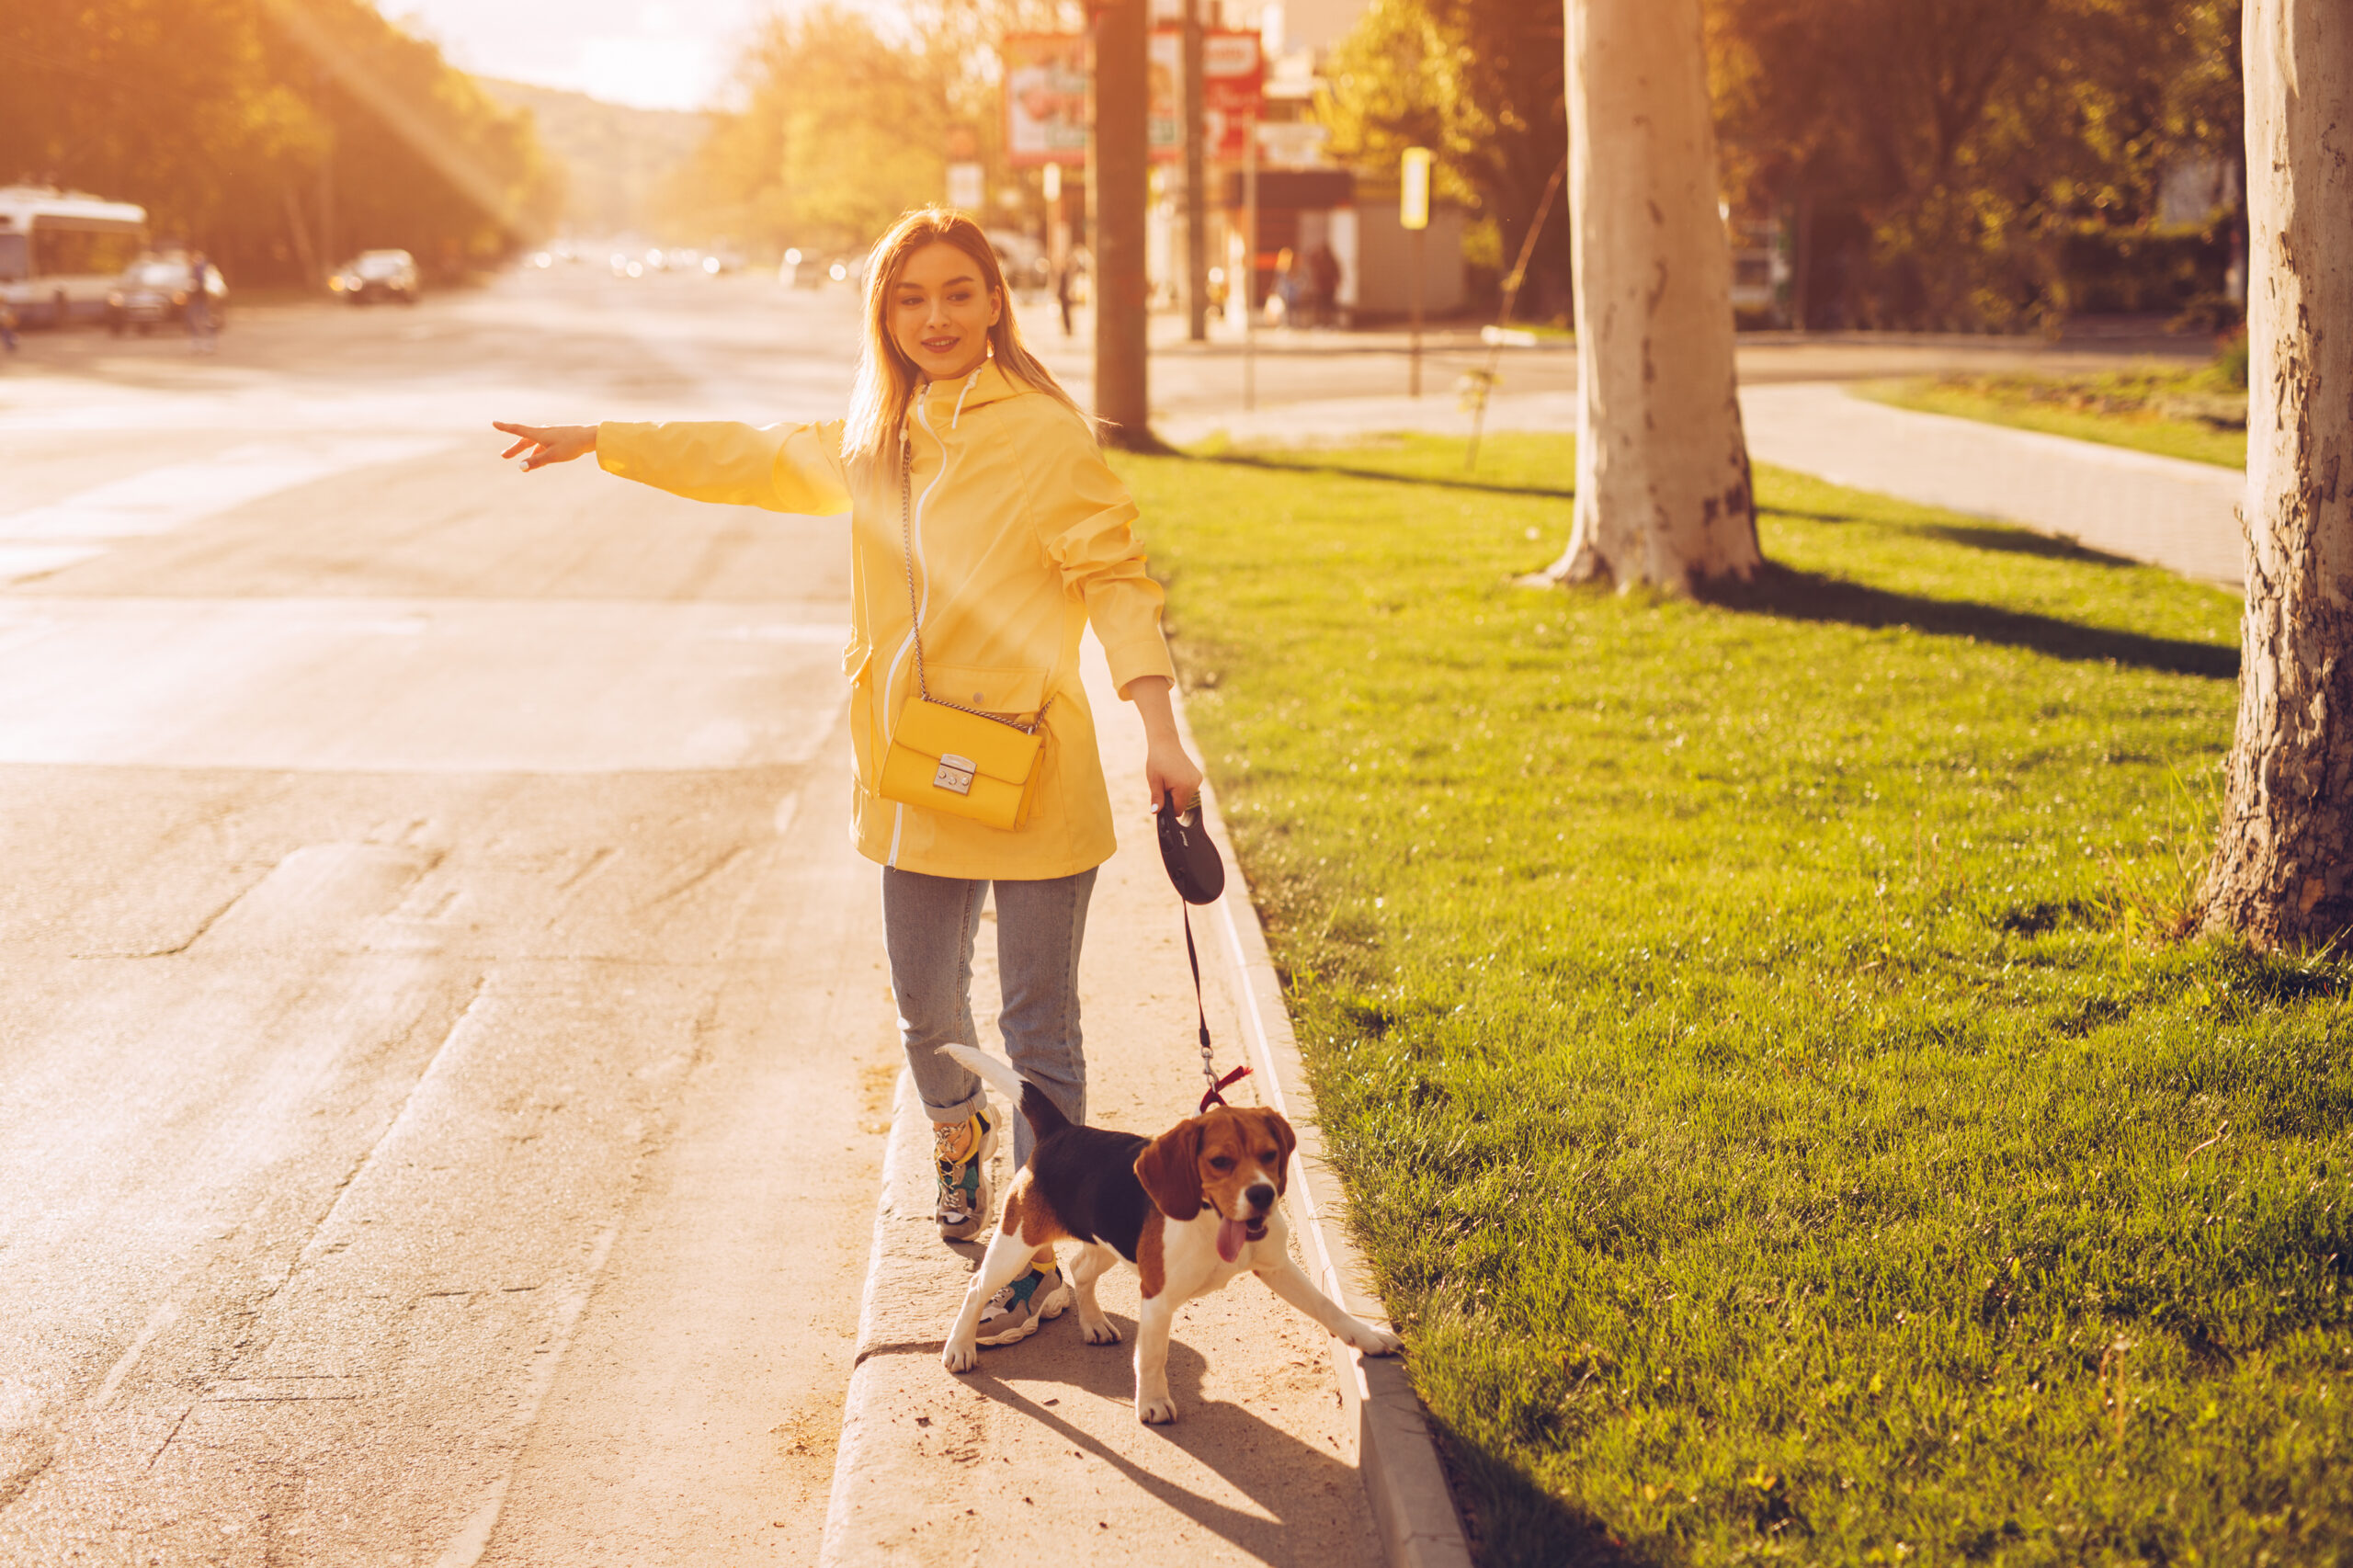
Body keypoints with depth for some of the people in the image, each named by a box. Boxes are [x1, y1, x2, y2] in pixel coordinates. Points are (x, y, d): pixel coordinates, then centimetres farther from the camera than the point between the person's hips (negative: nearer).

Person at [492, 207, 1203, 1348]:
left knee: (1038, 1029, 1)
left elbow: (1114, 578, -14)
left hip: (1033, 780, -6)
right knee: (927, 1011, 18)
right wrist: (599, 441, 27)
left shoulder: (1046, 436, -11)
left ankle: (1042, 1254, 11)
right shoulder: (871, 442, 10)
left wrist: (1158, 728, -23)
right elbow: (746, 460, 23)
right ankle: (960, 1141, 48)